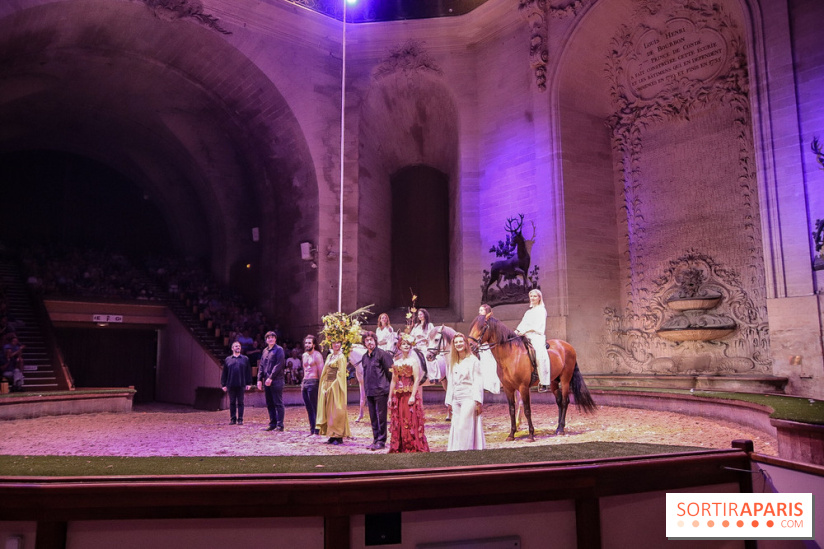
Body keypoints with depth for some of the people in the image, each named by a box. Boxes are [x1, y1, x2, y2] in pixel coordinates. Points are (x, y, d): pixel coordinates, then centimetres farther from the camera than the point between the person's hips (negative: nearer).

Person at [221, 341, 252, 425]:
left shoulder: (245, 359, 8)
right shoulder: (227, 359, 10)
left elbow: (248, 372, 7)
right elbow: (224, 373, 10)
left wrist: (249, 383, 1)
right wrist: (223, 385, 4)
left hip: (241, 385, -1)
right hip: (230, 385, 1)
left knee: (240, 402, 3)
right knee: (232, 403, 7)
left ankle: (240, 419, 8)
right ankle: (232, 419, 15)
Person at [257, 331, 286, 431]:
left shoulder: (279, 350, -4)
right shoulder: (265, 351, 17)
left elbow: (279, 365, -13)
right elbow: (261, 366, 17)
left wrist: (271, 378, -17)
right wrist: (260, 379, 7)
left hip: (276, 381, -7)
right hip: (266, 381, 7)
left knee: (278, 403, -4)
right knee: (269, 404, 10)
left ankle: (280, 424, 0)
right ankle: (272, 423, 17)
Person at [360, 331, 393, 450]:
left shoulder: (382, 354, -8)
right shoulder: (365, 357, 13)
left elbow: (390, 372, -7)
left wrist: (391, 387, -5)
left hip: (381, 391, -7)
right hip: (369, 392, 7)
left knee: (381, 417, -1)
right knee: (373, 417, 12)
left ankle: (381, 441, 6)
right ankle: (376, 439, 21)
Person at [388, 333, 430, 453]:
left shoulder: (413, 360, -2)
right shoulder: (397, 362, 14)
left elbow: (417, 379, -9)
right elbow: (393, 380, 15)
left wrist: (413, 396, -18)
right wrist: (390, 396, 10)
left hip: (410, 395, -5)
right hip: (398, 396, 5)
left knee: (411, 421, -7)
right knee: (398, 423, 6)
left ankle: (413, 448, 0)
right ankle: (399, 448, 13)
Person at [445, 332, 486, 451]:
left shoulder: (473, 360, -4)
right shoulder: (453, 362, 13)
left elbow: (478, 382, -8)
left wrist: (478, 401, -15)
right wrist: (449, 401, 12)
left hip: (469, 398, -6)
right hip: (456, 399, 6)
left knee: (464, 427, -9)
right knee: (456, 427, 7)